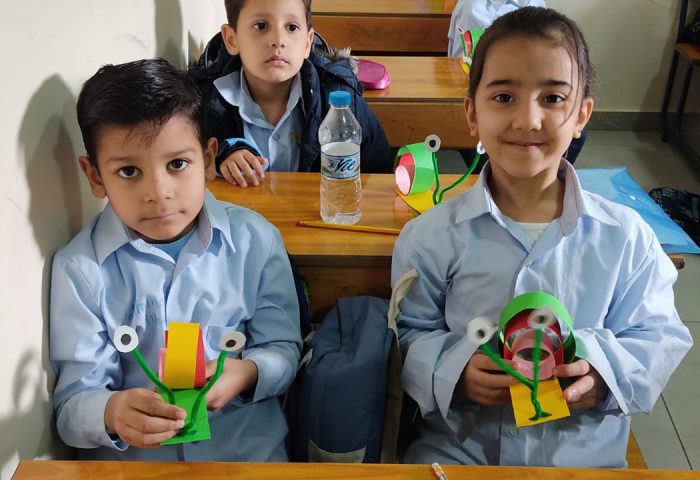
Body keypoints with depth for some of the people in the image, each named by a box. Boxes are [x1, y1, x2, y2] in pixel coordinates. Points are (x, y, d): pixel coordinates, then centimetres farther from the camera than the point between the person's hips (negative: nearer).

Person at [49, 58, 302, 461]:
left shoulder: (254, 240, -2)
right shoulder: (80, 267, -5)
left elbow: (283, 351, 3)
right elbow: (74, 403, -6)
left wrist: (248, 372, -18)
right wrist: (112, 413, -28)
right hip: (127, 457, -2)